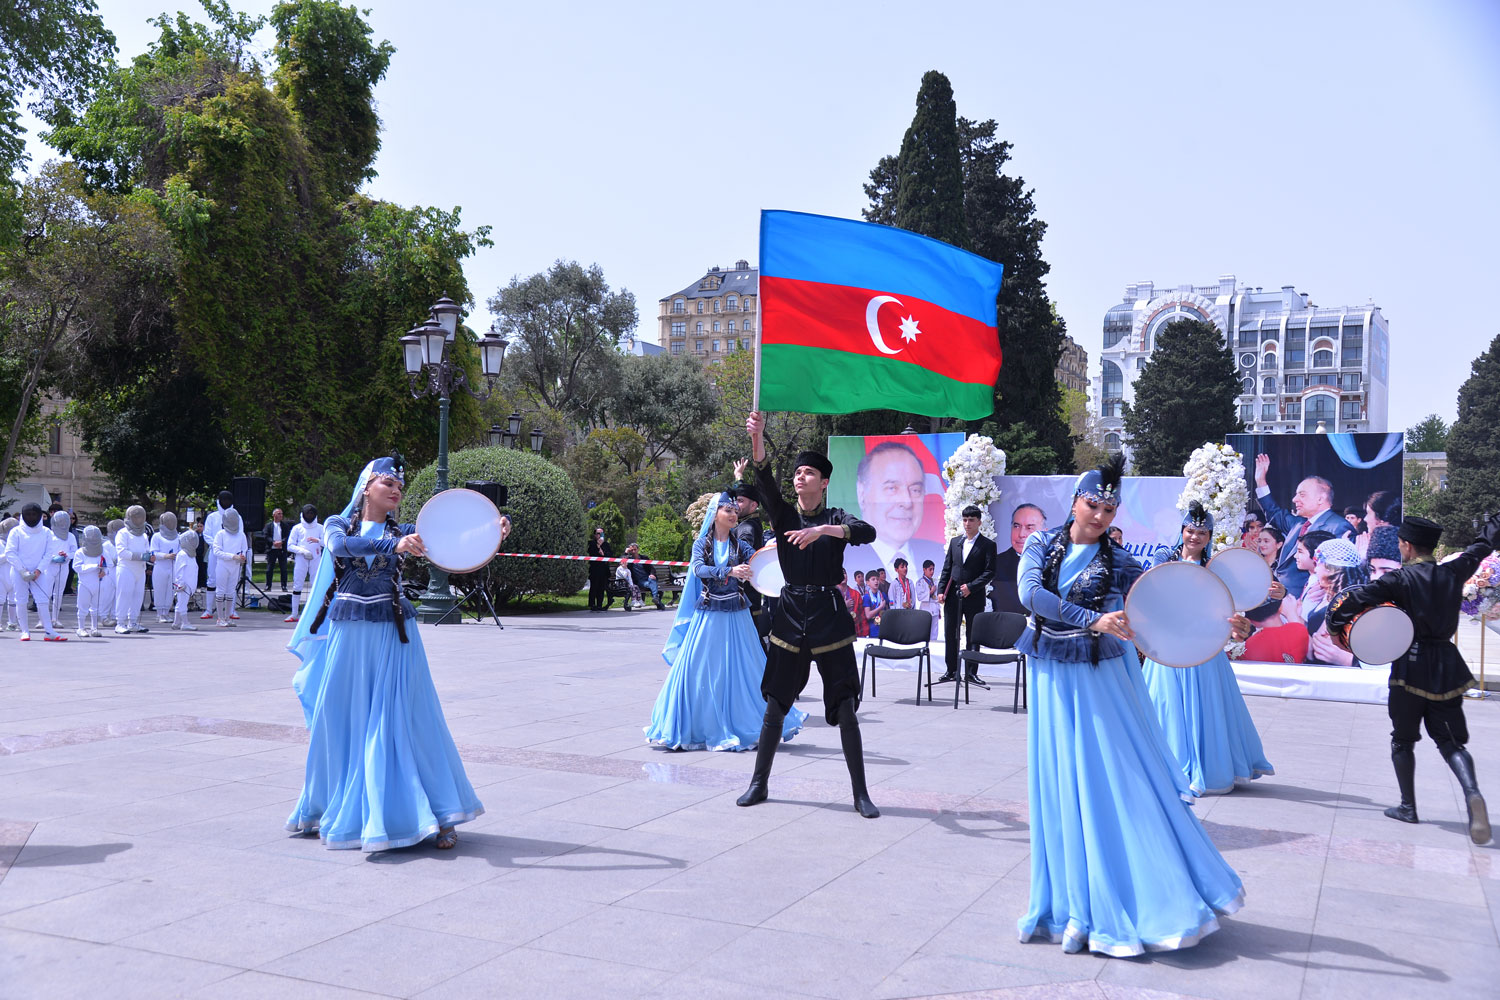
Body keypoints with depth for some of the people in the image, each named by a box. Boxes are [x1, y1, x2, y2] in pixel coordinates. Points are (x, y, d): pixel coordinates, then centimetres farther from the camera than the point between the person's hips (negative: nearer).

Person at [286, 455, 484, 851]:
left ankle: (438, 815, 1)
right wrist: (392, 545, -34)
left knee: (403, 721, -3)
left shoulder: (403, 531, 6)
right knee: (340, 722, 6)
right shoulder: (338, 525, 5)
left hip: (392, 637, -1)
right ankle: (337, 811, 25)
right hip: (347, 636, 1)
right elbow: (340, 545, -19)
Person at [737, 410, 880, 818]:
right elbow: (764, 481, -12)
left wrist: (822, 530, -30)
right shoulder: (784, 514, 7)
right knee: (775, 705, 6)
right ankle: (759, 783, 20)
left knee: (845, 708, -1)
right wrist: (757, 438, -27)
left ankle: (860, 793, 8)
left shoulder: (836, 518, 4)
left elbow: (868, 532, -18)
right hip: (790, 616, 2)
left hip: (829, 617, -2)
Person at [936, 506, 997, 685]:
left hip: (974, 597, -4)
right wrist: (941, 590, 2)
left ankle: (972, 672, 9)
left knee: (973, 636, 2)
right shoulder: (955, 542, 12)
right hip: (952, 596, 4)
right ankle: (951, 670, 15)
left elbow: (989, 572, -6)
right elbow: (946, 569, 12)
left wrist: (971, 587, -14)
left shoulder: (988, 545, 0)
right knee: (950, 634, 6)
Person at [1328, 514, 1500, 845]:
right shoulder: (1453, 573, 5)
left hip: (1411, 665, -4)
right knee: (1450, 740, 7)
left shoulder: (1401, 578, -9)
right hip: (1447, 665, 4)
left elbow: (1363, 596, -21)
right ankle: (1472, 791, -20)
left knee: (1403, 739, 13)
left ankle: (1408, 806, 17)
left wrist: (1337, 617, -9)